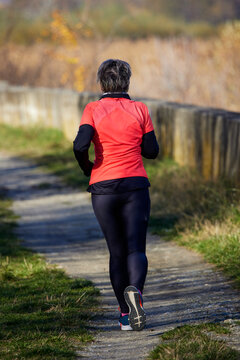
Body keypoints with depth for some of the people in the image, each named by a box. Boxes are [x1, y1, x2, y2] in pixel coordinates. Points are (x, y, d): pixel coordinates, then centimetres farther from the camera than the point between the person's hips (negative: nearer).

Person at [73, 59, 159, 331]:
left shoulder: (93, 110, -3)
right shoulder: (139, 110, 1)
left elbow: (80, 146, -16)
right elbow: (152, 151, 5)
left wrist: (86, 167, 4)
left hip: (103, 188, 1)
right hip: (135, 185, 0)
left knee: (117, 252, 12)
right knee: (136, 249, -2)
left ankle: (125, 316, 12)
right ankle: (134, 290, -33)